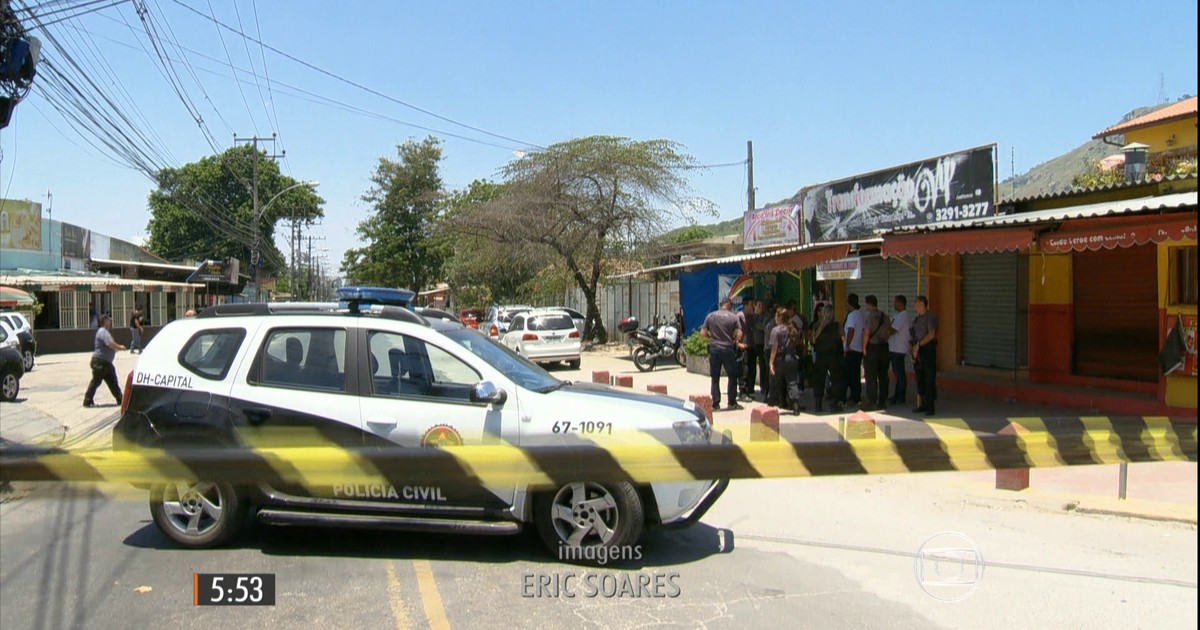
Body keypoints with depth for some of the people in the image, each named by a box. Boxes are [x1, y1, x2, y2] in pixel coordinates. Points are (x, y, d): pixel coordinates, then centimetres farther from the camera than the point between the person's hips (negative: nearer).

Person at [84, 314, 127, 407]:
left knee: (113, 381, 13)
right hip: (100, 362, -10)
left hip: (106, 362, 10)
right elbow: (110, 344, -27)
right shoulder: (102, 332, -17)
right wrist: (120, 347, -11)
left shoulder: (106, 332, 16)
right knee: (95, 381, -4)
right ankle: (88, 401, 3)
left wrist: (118, 347, 2)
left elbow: (111, 344, 20)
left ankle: (120, 399, 19)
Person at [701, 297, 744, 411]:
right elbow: (739, 334, -9)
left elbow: (703, 333, 0)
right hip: (728, 349, -2)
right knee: (732, 376, 11)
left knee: (715, 378, 7)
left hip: (714, 348, 2)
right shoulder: (733, 317, -3)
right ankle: (732, 403, 13)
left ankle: (716, 403, 6)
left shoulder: (710, 316, 2)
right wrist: (737, 342, 11)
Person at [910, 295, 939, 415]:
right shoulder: (917, 318, 15)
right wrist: (914, 349, 12)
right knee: (920, 379, 9)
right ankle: (922, 404, 16)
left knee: (929, 379, -6)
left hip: (928, 350, -8)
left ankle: (930, 407, -4)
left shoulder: (930, 317, -9)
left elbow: (931, 335, -18)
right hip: (918, 351, 8)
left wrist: (919, 345, -14)